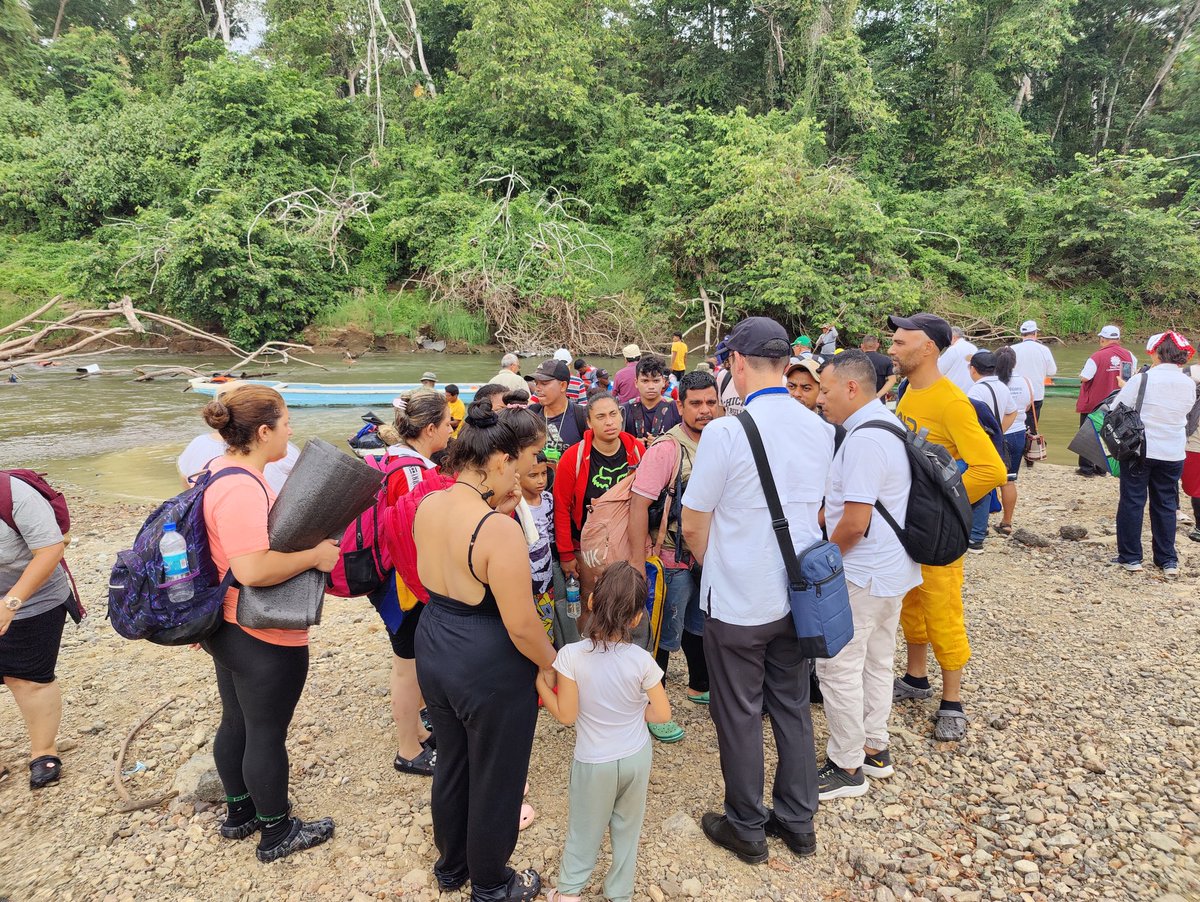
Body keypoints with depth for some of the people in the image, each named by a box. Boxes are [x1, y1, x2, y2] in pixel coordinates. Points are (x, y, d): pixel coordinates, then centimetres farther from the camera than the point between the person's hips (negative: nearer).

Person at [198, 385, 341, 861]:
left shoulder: (221, 470, 4)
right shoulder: (243, 490, -29)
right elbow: (252, 569, -36)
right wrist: (314, 555, -25)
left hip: (228, 626, 10)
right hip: (264, 639, -10)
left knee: (236, 722, 24)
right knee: (268, 735, 8)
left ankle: (240, 812, 45)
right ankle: (276, 833, 29)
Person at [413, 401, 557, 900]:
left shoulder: (427, 506, -6)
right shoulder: (499, 529, -29)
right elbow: (522, 625, -24)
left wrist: (498, 506, 3)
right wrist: (553, 664, -6)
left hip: (433, 651, 8)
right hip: (489, 669, -7)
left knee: (451, 763, 28)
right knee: (495, 779, 17)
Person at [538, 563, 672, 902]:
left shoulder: (571, 656, -24)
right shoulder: (642, 661, -20)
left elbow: (566, 715, -15)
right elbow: (662, 714, -10)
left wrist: (539, 680, -5)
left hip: (594, 762, -1)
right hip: (636, 757, 1)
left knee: (585, 829, 21)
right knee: (627, 828, 22)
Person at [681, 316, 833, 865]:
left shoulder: (725, 433, -20)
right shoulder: (820, 429, -1)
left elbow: (693, 527, -12)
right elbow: (816, 509, 10)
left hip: (738, 603, -6)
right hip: (798, 595, 6)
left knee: (738, 716, 11)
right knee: (792, 706, 20)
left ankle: (747, 829, 29)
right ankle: (798, 821, 35)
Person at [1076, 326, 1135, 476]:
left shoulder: (1098, 356, -19)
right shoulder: (1128, 355, -2)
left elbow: (1084, 378, -20)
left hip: (1093, 404, -5)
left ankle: (1086, 468, 8)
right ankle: (1102, 468, 17)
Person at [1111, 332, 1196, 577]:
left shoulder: (1142, 380, -14)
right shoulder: (1189, 384, 0)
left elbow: (1116, 409, -10)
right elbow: (1185, 411, 14)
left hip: (1140, 450, -4)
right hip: (1173, 454, 4)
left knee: (1132, 502, 6)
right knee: (1166, 505, 13)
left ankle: (1130, 557, 10)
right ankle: (1168, 560, 17)